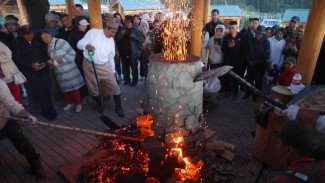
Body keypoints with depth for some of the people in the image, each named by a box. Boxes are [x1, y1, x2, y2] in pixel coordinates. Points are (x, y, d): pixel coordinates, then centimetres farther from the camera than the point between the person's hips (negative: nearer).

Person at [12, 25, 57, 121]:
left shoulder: (38, 39, 4)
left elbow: (46, 52, 11)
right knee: (38, 89, -14)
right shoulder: (17, 42, 1)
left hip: (42, 66, 1)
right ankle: (49, 110, -2)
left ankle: (46, 110, 5)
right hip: (28, 69, -1)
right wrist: (31, 65, -13)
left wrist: (45, 62, -8)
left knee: (47, 87, -11)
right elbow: (17, 59, 0)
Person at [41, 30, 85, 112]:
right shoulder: (48, 47, 13)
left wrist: (63, 60, -20)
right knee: (64, 89, 12)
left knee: (74, 87, -2)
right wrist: (51, 62, 3)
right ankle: (69, 103, 32)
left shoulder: (61, 42, -8)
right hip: (59, 73, 6)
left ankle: (78, 104, 14)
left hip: (69, 70, -6)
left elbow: (72, 53, -14)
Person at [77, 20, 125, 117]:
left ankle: (118, 108, 15)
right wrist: (86, 46, -31)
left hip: (104, 67, 3)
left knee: (115, 88, -3)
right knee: (94, 90, 8)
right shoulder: (93, 32, -5)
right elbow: (79, 44, -8)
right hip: (89, 65, -3)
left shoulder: (111, 40, 10)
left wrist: (113, 71, 20)